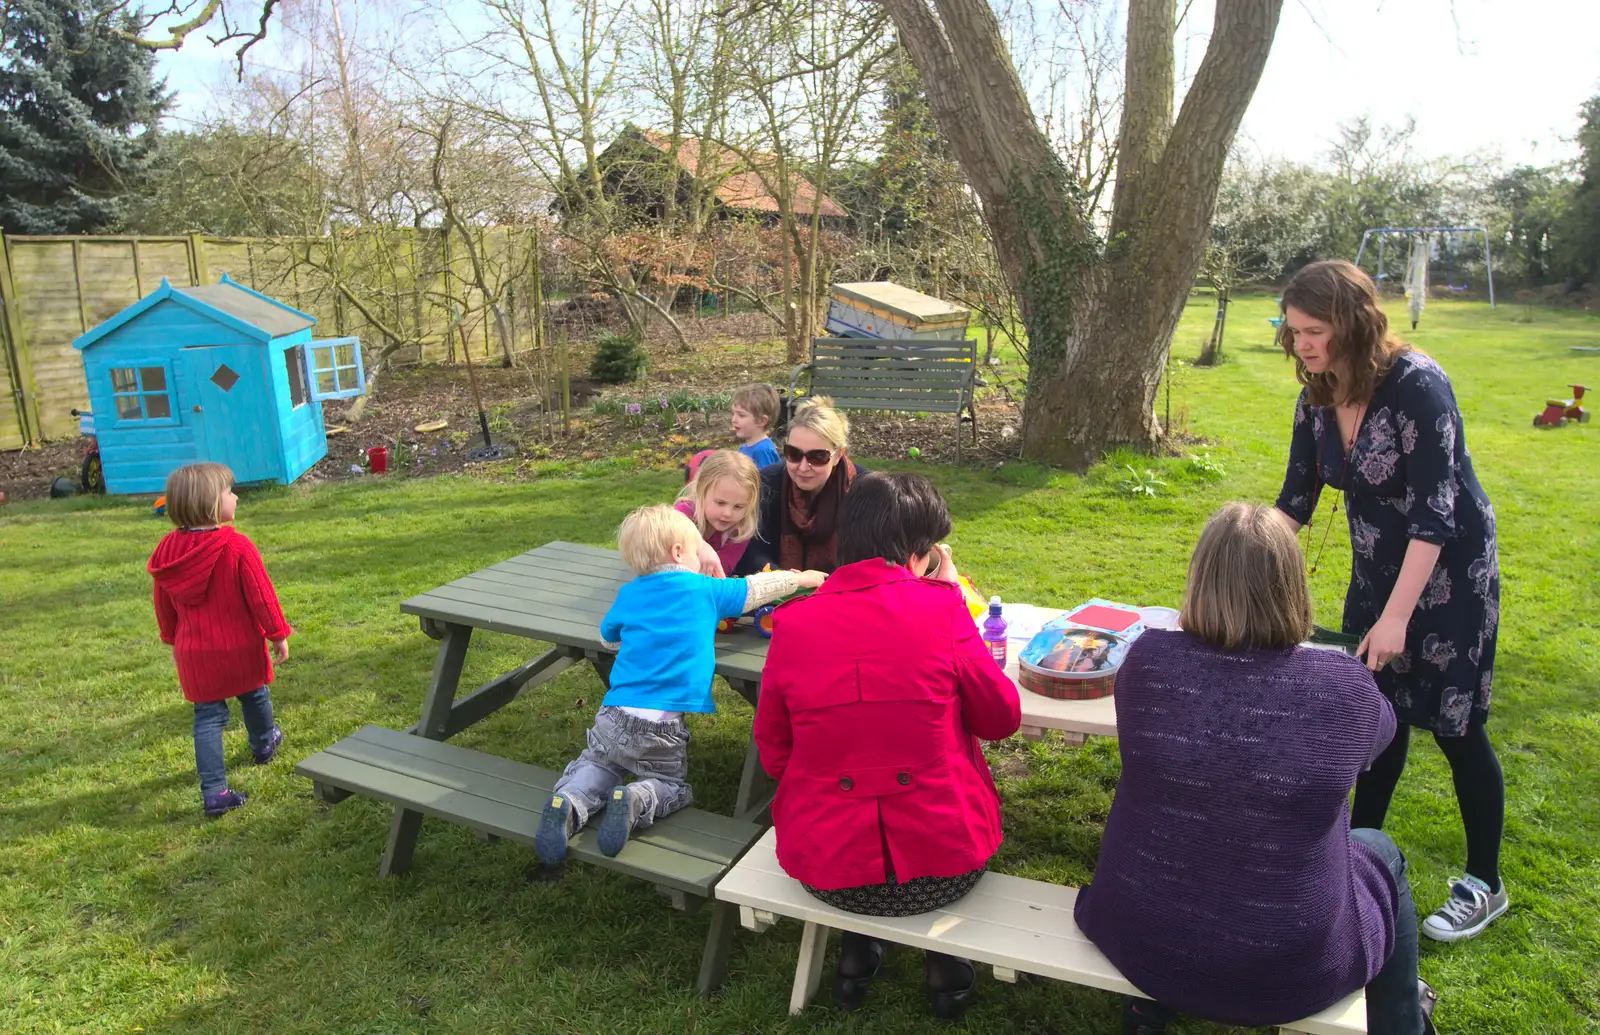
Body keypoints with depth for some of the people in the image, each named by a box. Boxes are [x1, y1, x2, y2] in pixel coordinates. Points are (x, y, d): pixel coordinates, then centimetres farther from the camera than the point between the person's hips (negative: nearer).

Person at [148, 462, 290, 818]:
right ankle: (264, 744, 50)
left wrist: (173, 640, 22)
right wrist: (278, 634, -4)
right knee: (254, 696, 24)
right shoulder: (237, 548, -21)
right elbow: (261, 595, -15)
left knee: (207, 717, 7)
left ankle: (214, 792, 3)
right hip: (241, 648, -3)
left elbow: (164, 606, 8)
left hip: (195, 654, 3)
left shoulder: (167, 552, -3)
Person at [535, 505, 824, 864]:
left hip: (614, 714, 3)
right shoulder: (704, 590, 3)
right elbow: (754, 589, 16)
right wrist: (803, 578, 31)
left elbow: (607, 638, 27)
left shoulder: (629, 594, 11)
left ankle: (570, 801, -7)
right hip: (661, 726, -3)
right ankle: (638, 801, -16)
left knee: (596, 763, 25)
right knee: (673, 786, 17)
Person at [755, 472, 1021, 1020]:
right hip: (944, 869, -1)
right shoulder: (938, 605, -12)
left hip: (826, 874, 2)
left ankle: (856, 953, 32)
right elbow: (1002, 719, 1)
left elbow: (773, 755, 2)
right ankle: (946, 959, 32)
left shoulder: (792, 622, -7)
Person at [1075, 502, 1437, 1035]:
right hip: (1287, 970, -1)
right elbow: (1379, 728, 7)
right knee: (1380, 853, 27)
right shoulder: (1342, 684, -19)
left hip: (1140, 940, 2)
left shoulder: (1148, 657, -16)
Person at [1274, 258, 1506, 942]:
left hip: (1447, 573, -6)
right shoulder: (1318, 400, -4)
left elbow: (1435, 512, -26)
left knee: (1454, 725, 3)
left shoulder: (1417, 386, -24)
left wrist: (1397, 615, -26)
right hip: (1376, 571, 6)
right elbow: (1295, 501, 3)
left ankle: (1484, 885, 21)